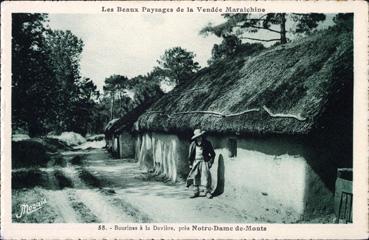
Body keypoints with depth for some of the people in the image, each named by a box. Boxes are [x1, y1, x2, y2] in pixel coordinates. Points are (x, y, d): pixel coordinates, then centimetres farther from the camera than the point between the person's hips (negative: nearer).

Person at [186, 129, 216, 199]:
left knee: (206, 176, -12)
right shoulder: (193, 144, 3)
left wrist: (210, 162, -1)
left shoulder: (207, 143, -2)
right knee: (195, 176, 0)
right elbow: (190, 155, 12)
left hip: (204, 162, -2)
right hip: (196, 162, 2)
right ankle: (196, 192, 8)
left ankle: (207, 192, -6)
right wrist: (190, 164, 9)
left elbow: (212, 154, 6)